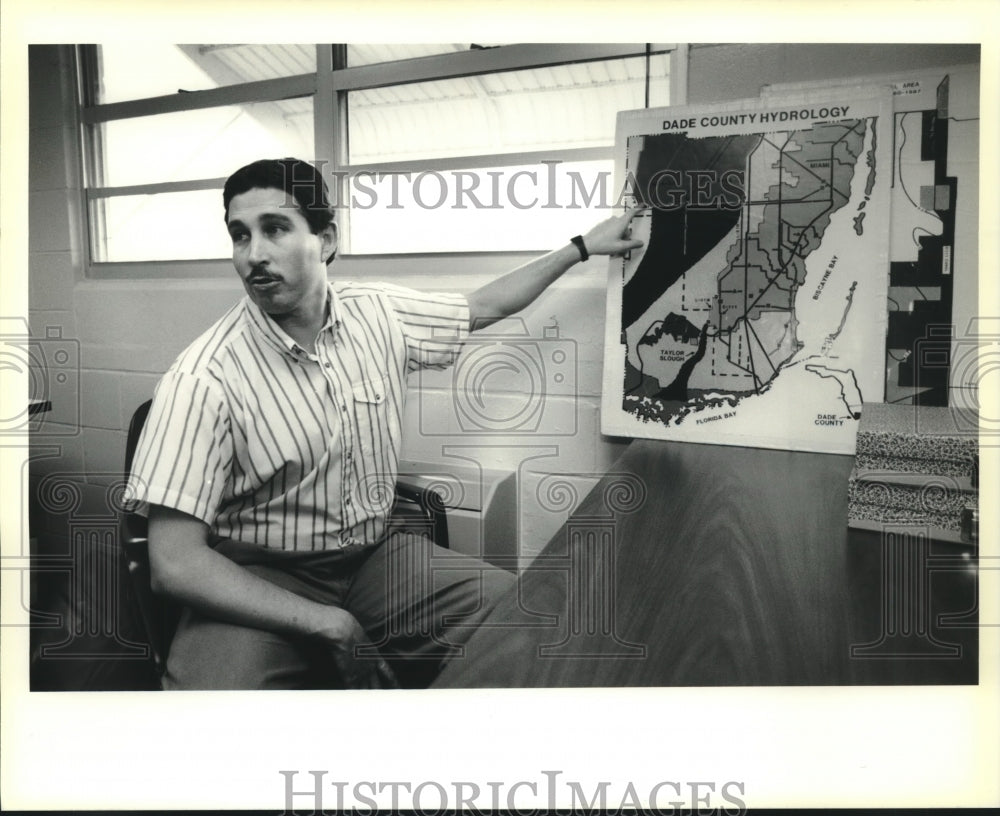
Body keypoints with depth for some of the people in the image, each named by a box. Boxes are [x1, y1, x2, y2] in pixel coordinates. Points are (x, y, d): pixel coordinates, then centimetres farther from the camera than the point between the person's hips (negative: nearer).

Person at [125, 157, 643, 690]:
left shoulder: (378, 313, -1)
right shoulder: (203, 380, -17)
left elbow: (483, 307, 17)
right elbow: (175, 561, -20)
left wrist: (582, 246, 23)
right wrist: (329, 625, -24)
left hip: (373, 557, 5)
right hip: (255, 587, -4)